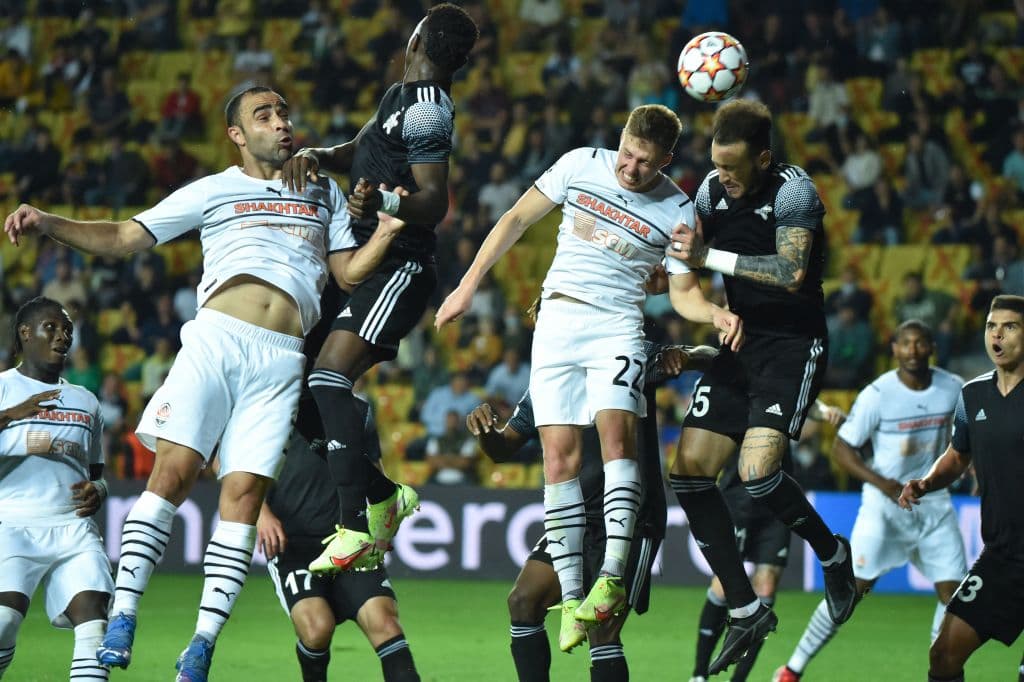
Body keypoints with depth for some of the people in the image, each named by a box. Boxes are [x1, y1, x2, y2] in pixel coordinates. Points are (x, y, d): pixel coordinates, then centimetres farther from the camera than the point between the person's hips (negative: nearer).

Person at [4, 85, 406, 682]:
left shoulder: (325, 193, 25)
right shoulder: (213, 191, 16)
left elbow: (349, 270, 22)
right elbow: (124, 237, 14)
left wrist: (387, 232, 3)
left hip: (282, 359, 1)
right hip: (216, 338, -1)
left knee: (245, 491, -8)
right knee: (174, 469, -15)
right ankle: (123, 616, -14)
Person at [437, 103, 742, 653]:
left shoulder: (677, 212, -2)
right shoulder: (581, 165, 1)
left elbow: (683, 293, 7)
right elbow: (517, 219, 12)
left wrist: (718, 314, -15)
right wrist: (469, 285, 11)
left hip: (617, 324, -2)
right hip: (557, 319, 2)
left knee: (617, 433, -26)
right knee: (559, 459, -5)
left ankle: (612, 579, -30)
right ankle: (570, 598, -3)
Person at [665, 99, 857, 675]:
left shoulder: (793, 190, -15)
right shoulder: (712, 189, 6)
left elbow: (791, 274, -28)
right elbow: (687, 269, 22)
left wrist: (710, 256, -27)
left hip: (794, 344, -7)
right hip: (740, 343, 7)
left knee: (758, 471, -23)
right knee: (690, 469, -4)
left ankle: (833, 555, 6)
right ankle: (746, 611, 3)